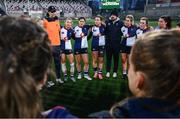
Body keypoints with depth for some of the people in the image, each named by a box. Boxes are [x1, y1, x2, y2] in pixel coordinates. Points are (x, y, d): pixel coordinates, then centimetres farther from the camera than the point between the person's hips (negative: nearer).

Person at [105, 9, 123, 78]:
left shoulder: (120, 23, 0)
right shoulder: (107, 22, 5)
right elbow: (104, 31, 5)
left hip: (117, 44, -1)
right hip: (108, 43, 1)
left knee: (116, 58, 8)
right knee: (108, 58, 8)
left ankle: (115, 72, 20)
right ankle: (108, 72, 18)